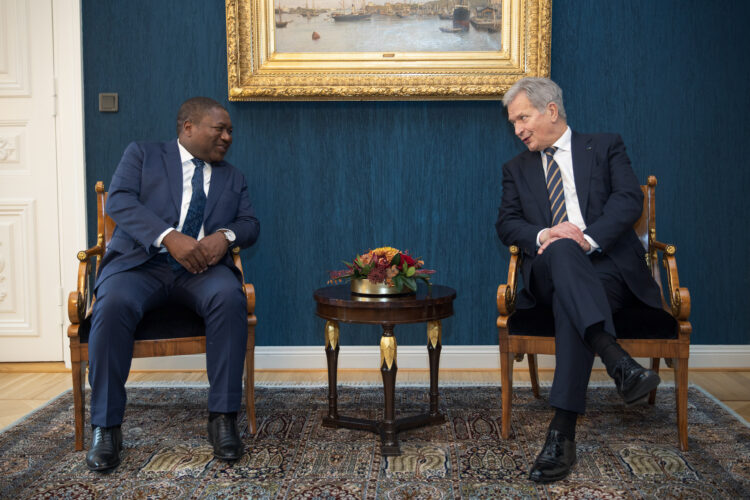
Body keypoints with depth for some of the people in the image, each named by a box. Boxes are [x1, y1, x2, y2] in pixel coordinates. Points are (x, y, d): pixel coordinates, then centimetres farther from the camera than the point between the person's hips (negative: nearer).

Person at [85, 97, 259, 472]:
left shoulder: (232, 177, 23)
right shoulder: (142, 154, 11)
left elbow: (250, 223, 13)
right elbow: (119, 201, -5)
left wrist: (225, 235, -12)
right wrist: (170, 237, -20)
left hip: (201, 268, 2)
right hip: (141, 262, -2)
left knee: (229, 297, -32)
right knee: (113, 303, -34)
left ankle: (223, 418, -26)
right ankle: (106, 427, -23)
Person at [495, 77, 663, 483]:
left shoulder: (605, 148, 16)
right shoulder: (517, 169, 24)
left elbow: (629, 200, -1)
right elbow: (507, 223, 10)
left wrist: (590, 237, -20)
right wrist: (543, 235, -14)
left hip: (609, 268, -1)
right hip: (550, 272, 2)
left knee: (568, 298, -37)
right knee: (561, 250, -37)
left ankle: (562, 431, -45)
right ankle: (616, 360, -53)